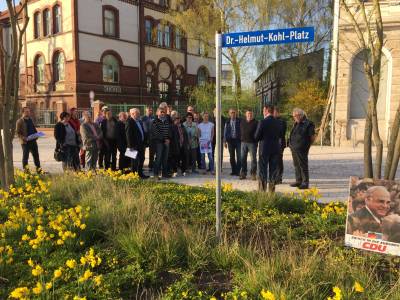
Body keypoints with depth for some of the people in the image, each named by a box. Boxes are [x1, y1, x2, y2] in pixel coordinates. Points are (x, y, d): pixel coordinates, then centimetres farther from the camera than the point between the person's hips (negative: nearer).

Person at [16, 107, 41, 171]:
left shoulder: (30, 120, 15)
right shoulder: (20, 121, -4)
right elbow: (18, 133, -7)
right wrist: (23, 138, -22)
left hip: (33, 141, 6)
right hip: (25, 142, -6)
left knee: (36, 156, 9)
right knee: (25, 156, 1)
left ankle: (38, 169, 16)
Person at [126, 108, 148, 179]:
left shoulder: (140, 121, 15)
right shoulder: (130, 122, -11)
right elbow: (128, 135, -16)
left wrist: (144, 143, 13)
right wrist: (131, 146, -19)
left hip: (141, 144, 8)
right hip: (135, 145, -8)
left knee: (141, 159, 13)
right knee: (135, 160, -1)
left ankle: (140, 173, 24)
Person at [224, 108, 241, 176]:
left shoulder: (239, 121, 0)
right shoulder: (227, 122, 9)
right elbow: (225, 132, 11)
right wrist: (225, 141, 5)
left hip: (238, 140, -3)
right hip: (230, 140, 3)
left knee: (239, 156, -7)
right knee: (232, 157, 7)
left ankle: (238, 171, 0)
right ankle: (233, 171, 16)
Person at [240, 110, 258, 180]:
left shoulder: (255, 122, 0)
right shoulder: (242, 122, 14)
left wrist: (255, 139, -14)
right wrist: (241, 139, 9)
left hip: (252, 143, -4)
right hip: (244, 142, 4)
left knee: (253, 158, -2)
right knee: (243, 158, 6)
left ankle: (253, 174, 5)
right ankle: (243, 173, 15)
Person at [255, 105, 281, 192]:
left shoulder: (263, 122, -13)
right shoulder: (277, 123, 2)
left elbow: (256, 137, -10)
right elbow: (278, 135, 10)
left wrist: (259, 139, 10)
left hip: (264, 149, -4)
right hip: (275, 149, 5)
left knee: (263, 170, 4)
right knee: (273, 170, 11)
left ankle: (262, 190, 5)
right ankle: (272, 190, 17)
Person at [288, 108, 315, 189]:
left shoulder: (308, 124, -10)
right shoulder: (296, 124, 15)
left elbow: (313, 137, -8)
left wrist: (307, 145, -1)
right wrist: (291, 144, 15)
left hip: (301, 149, -9)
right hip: (294, 149, 9)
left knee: (303, 166, -4)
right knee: (296, 165, 14)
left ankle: (305, 183, 3)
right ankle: (298, 181, 25)